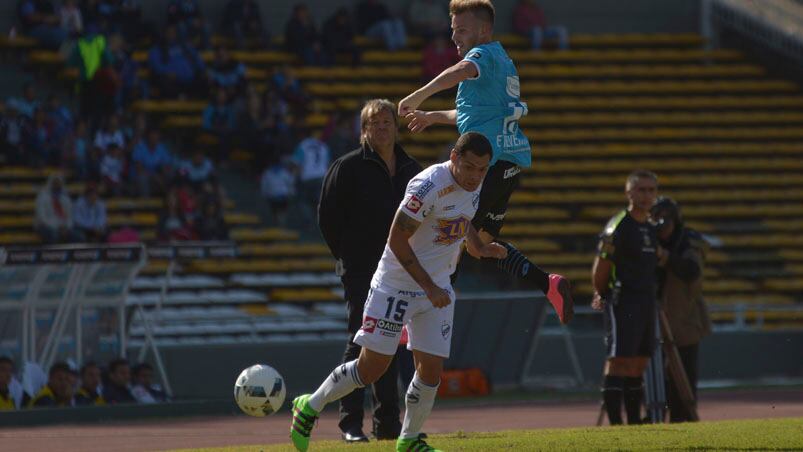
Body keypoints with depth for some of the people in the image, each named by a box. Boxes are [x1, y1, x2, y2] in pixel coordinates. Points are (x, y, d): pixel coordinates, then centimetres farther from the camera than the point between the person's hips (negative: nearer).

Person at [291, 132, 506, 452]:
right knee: (373, 367, -5)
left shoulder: (473, 186, 2)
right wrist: (429, 287, -23)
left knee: (431, 369, 0)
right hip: (396, 286, -7)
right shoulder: (429, 185, -24)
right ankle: (310, 406, 16)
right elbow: (397, 240, -22)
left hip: (437, 288, 7)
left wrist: (479, 247, 7)